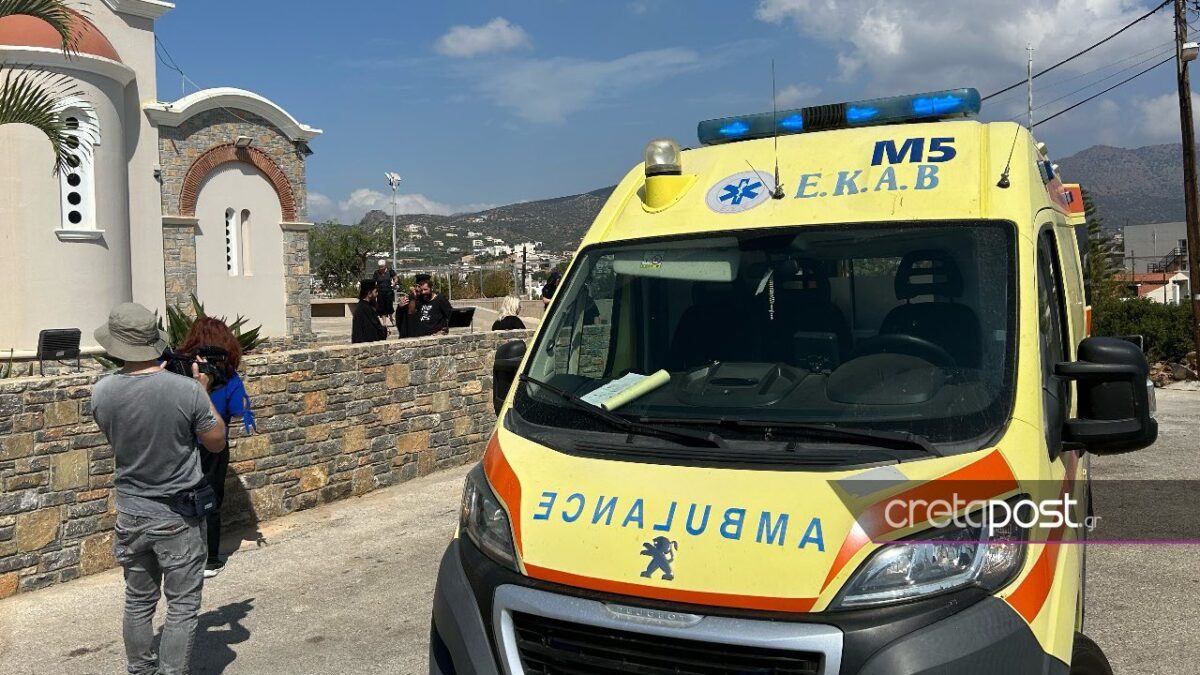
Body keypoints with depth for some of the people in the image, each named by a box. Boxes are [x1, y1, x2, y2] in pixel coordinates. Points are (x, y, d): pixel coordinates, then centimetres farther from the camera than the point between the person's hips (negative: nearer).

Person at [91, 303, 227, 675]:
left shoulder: (102, 392, -9)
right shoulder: (186, 390, -20)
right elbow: (217, 442, -6)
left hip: (131, 514, 4)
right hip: (179, 517, -4)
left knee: (138, 602, 19)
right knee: (182, 606, 7)